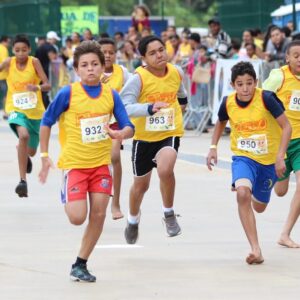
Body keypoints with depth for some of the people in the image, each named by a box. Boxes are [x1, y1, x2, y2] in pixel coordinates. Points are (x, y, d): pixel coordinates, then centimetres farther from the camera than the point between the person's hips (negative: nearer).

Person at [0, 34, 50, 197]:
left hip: (35, 111, 2)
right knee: (24, 136, -33)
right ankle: (23, 180, -29)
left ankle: (24, 157, 57)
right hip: (16, 109, -2)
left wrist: (38, 87, -36)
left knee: (31, 151, 15)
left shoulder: (34, 62, -11)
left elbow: (47, 85, -15)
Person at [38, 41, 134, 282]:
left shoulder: (111, 95, -2)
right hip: (74, 162, -3)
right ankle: (68, 200, 25)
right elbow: (46, 122, 0)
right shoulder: (68, 94, -10)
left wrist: (121, 133, -25)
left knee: (98, 215, -3)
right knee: (77, 218, -12)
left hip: (101, 163, 3)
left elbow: (129, 127, -1)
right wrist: (45, 156, -3)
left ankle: (80, 264, 11)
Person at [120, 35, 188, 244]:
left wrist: (182, 102, 37)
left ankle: (169, 214, -7)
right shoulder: (138, 78, -18)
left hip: (170, 134, 0)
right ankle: (133, 218, 47)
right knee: (141, 185, 16)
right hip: (144, 137, 0)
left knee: (165, 169, -30)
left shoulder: (177, 72, -5)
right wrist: (150, 108, -44)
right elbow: (125, 107, -31)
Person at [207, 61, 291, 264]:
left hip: (270, 160, 0)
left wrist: (280, 157, -26)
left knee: (259, 207, 16)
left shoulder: (266, 98, -22)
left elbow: (286, 127, -17)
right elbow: (221, 123, 12)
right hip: (243, 157, 0)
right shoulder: (228, 103, -11)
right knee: (243, 193, -29)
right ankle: (256, 250, -26)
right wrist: (213, 147, 0)